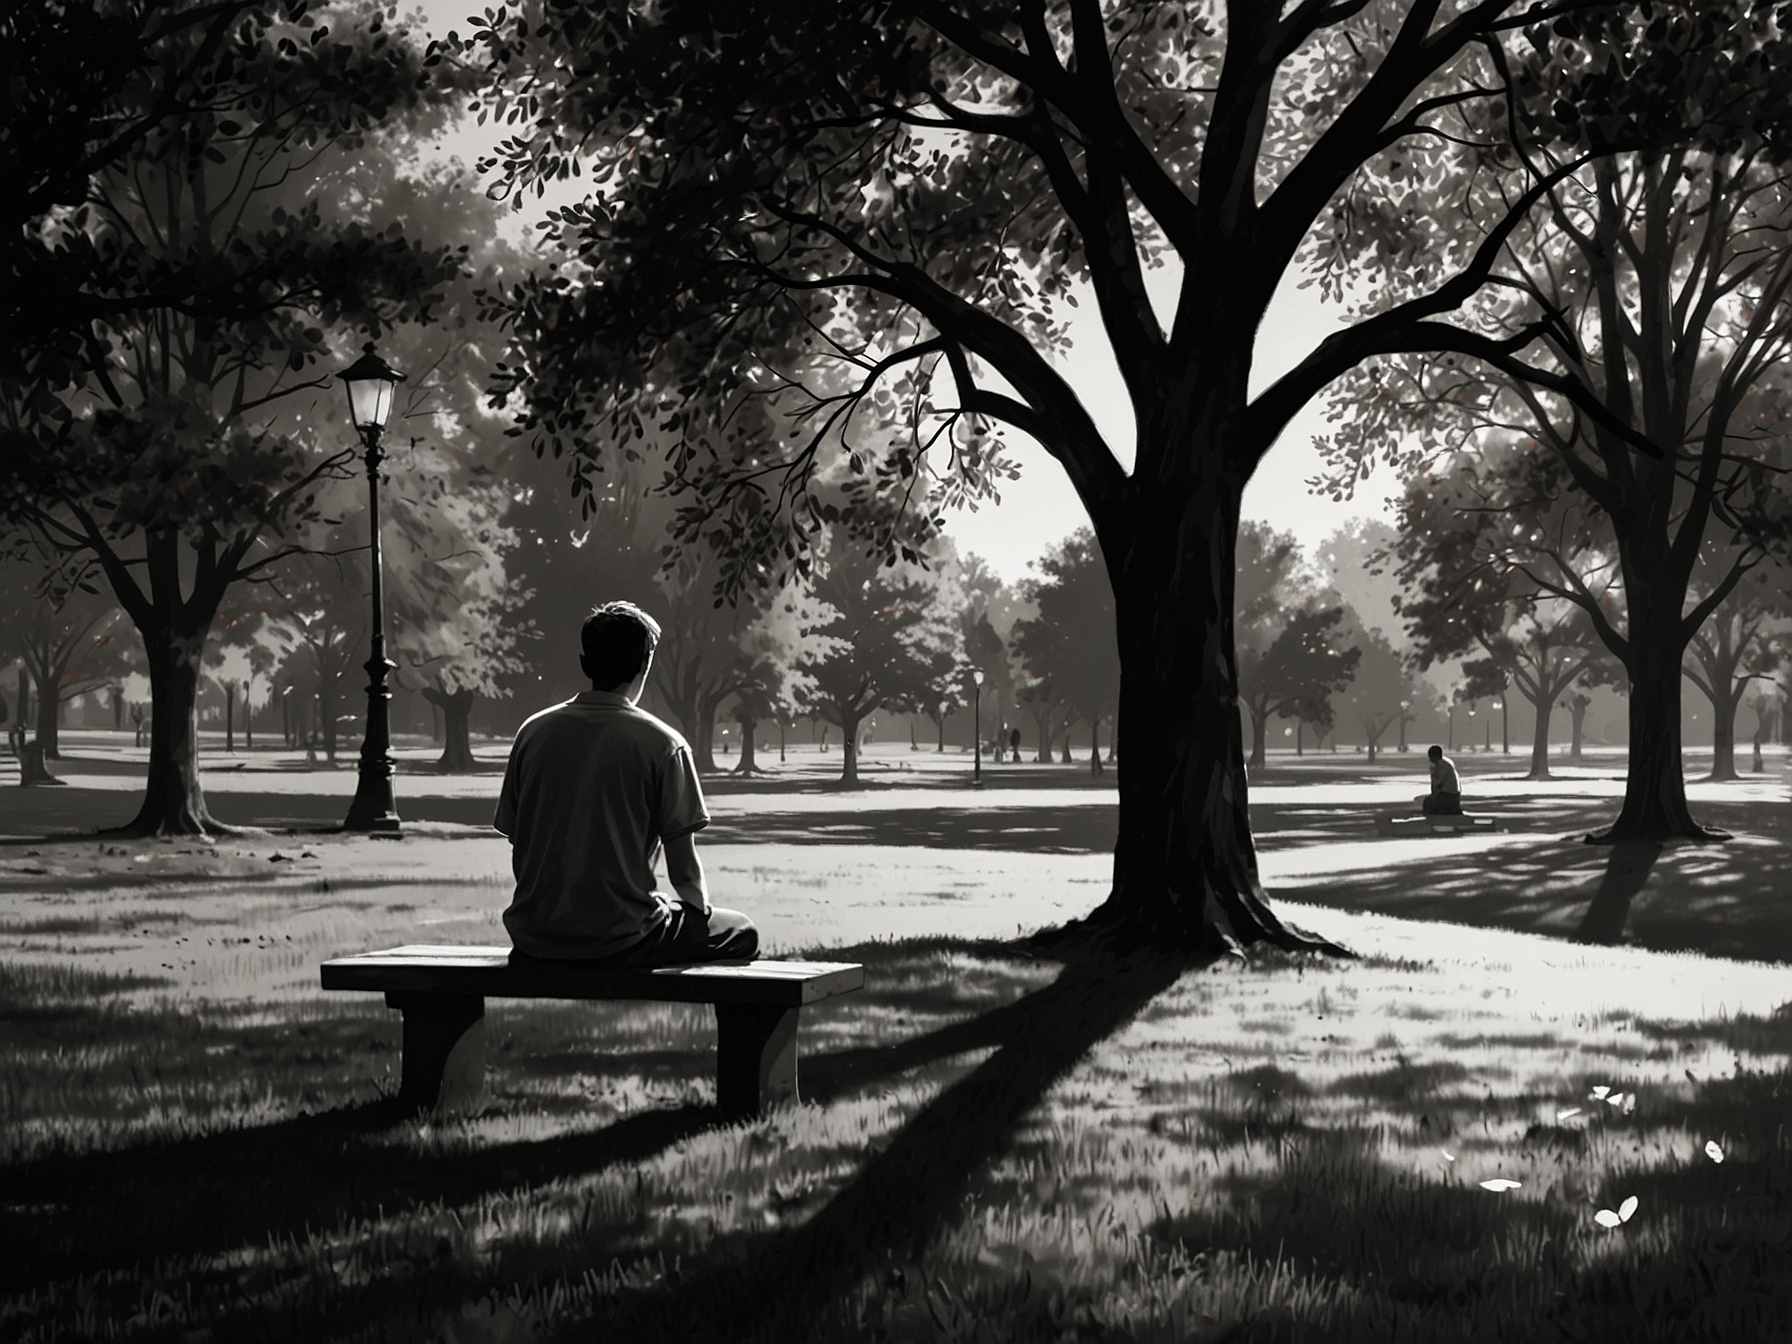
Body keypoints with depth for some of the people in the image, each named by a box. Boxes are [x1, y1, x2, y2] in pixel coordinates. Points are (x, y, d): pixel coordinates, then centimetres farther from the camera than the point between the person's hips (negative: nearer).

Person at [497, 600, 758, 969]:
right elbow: (684, 868, -6)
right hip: (619, 942, -5)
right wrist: (701, 910, 14)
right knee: (741, 933, 18)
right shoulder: (661, 744, -7)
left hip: (533, 942, 5)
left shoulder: (533, 732, 5)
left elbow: (519, 851, 9)